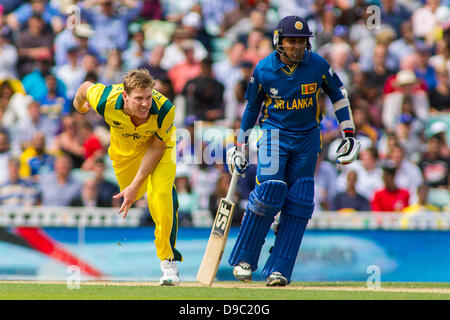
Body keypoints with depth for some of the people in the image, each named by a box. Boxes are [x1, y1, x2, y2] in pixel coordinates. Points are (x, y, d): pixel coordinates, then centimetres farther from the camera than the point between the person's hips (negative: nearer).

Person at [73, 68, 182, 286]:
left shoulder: (164, 110, -39)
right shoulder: (105, 101, -36)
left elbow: (156, 147, -25)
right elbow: (86, 87, -13)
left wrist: (136, 185, -27)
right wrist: (78, 104, 12)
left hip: (157, 142, -3)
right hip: (124, 148, 3)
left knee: (161, 193, -24)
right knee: (129, 194, 18)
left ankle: (168, 259, -15)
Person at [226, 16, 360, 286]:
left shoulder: (318, 65, -8)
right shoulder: (264, 69, -8)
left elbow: (339, 95, 7)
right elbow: (251, 107, 6)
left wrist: (349, 135, 6)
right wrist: (240, 147, 8)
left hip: (308, 137, 2)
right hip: (274, 133, -2)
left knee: (299, 203, -4)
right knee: (270, 191, -19)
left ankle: (279, 270, 0)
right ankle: (244, 259, -4)